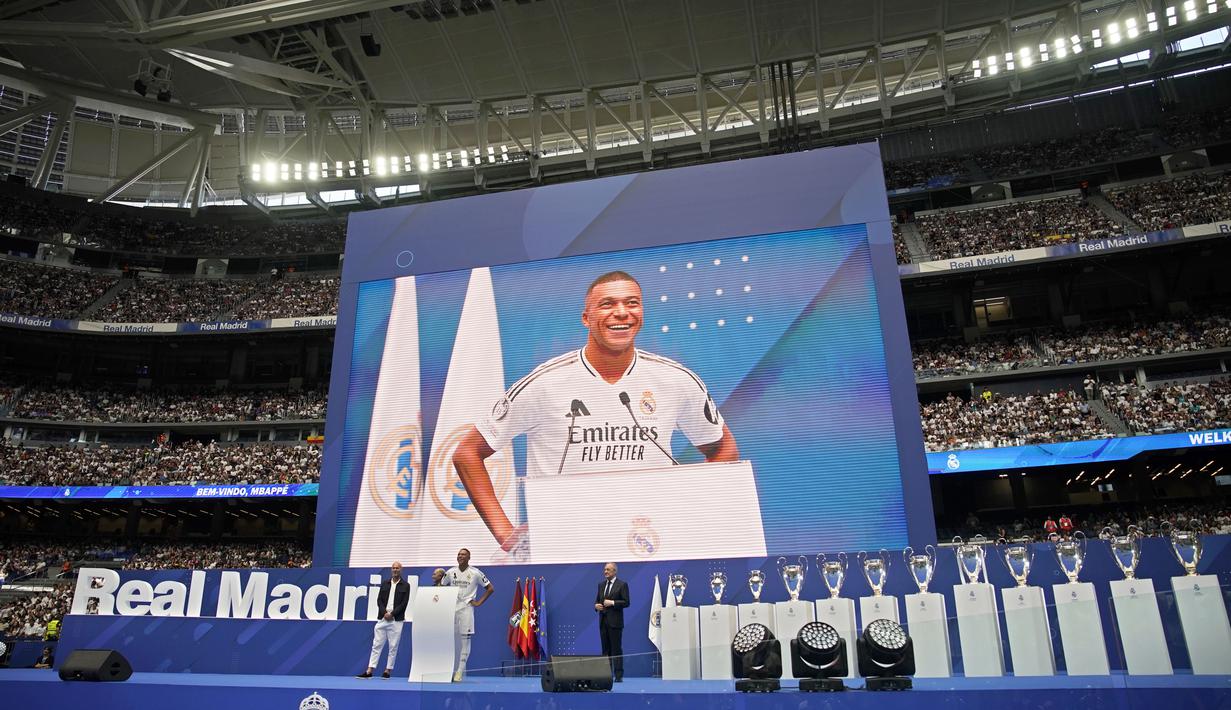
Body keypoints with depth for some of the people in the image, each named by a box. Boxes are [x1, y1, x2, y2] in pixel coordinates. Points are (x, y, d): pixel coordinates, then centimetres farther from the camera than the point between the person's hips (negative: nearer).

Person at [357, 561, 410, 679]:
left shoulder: (405, 585, 1)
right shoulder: (384, 583, 11)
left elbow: (404, 603, -5)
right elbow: (379, 600, 7)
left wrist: (392, 614, -12)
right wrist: (384, 612, -9)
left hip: (396, 620, -3)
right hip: (383, 618, 3)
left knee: (393, 647, 1)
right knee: (376, 645, 2)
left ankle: (387, 671, 9)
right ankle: (369, 671, 4)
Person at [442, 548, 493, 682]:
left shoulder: (475, 573, -2)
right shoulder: (451, 572, 6)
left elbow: (490, 588, 3)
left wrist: (479, 602, -1)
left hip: (466, 609, -3)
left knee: (464, 640, -6)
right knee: (450, 640, 5)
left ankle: (460, 672, -4)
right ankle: (450, 670, 15)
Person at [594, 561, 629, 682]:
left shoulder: (622, 584, -3)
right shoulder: (601, 585, 15)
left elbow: (626, 602, -9)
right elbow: (597, 600, 20)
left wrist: (612, 603, -17)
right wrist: (596, 605, -2)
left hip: (615, 622, -6)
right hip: (603, 621, 6)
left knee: (616, 650, -4)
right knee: (605, 650, 9)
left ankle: (619, 676, -1)